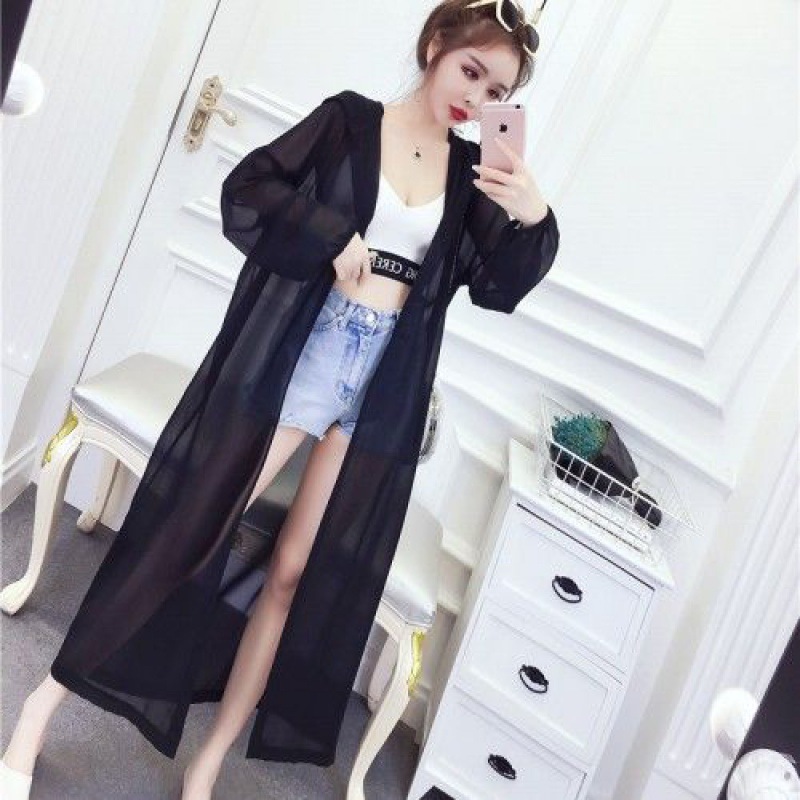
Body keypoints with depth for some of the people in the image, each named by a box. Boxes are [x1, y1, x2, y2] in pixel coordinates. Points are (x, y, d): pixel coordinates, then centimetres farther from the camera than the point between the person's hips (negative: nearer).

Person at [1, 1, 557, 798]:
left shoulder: (472, 172, 9)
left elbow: (497, 291, 5)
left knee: (293, 572, 5)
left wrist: (533, 218, -12)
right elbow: (245, 194, -4)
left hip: (386, 377, 3)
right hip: (305, 345, -3)